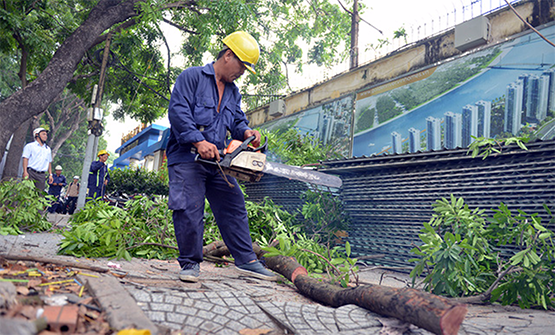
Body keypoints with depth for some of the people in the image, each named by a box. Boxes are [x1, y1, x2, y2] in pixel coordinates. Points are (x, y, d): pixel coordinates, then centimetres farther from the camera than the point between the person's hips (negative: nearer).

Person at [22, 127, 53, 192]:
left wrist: (50, 174, 13)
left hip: (42, 175, 4)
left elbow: (49, 162, 22)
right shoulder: (30, 146, 7)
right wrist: (25, 172, -13)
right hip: (31, 173, -4)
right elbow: (25, 159, -2)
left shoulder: (48, 149, 23)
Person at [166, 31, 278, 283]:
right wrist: (199, 141, -23)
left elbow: (237, 121, 19)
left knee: (234, 208, 4)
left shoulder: (233, 92, 20)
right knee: (190, 210, -8)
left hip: (217, 161, 7)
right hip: (187, 158, -6)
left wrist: (245, 132, -6)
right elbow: (178, 110, -14)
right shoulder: (192, 76, -2)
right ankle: (190, 263, 7)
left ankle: (246, 261, 10)